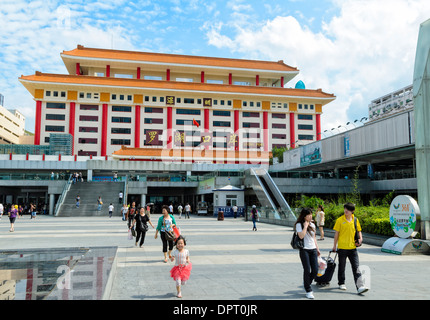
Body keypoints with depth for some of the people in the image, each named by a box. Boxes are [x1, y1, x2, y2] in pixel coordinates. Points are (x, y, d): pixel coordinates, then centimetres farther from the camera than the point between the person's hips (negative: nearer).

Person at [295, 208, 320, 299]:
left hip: (313, 250, 6)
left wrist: (317, 249, 19)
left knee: (315, 270, 2)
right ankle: (308, 290, 10)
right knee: (307, 270, -3)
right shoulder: (299, 225, -6)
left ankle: (306, 283, 27)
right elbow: (301, 236, -21)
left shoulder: (312, 225, 13)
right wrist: (305, 226, -14)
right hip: (304, 250, -6)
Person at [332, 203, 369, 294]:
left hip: (352, 247, 2)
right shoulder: (340, 220, -5)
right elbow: (336, 233, -1)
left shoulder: (355, 220, 4)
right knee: (342, 266, 11)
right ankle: (341, 283, 28)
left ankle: (360, 287, -5)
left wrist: (360, 239, -3)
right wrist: (334, 245, 1)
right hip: (342, 247, -2)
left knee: (356, 267, -3)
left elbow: (359, 231, 15)